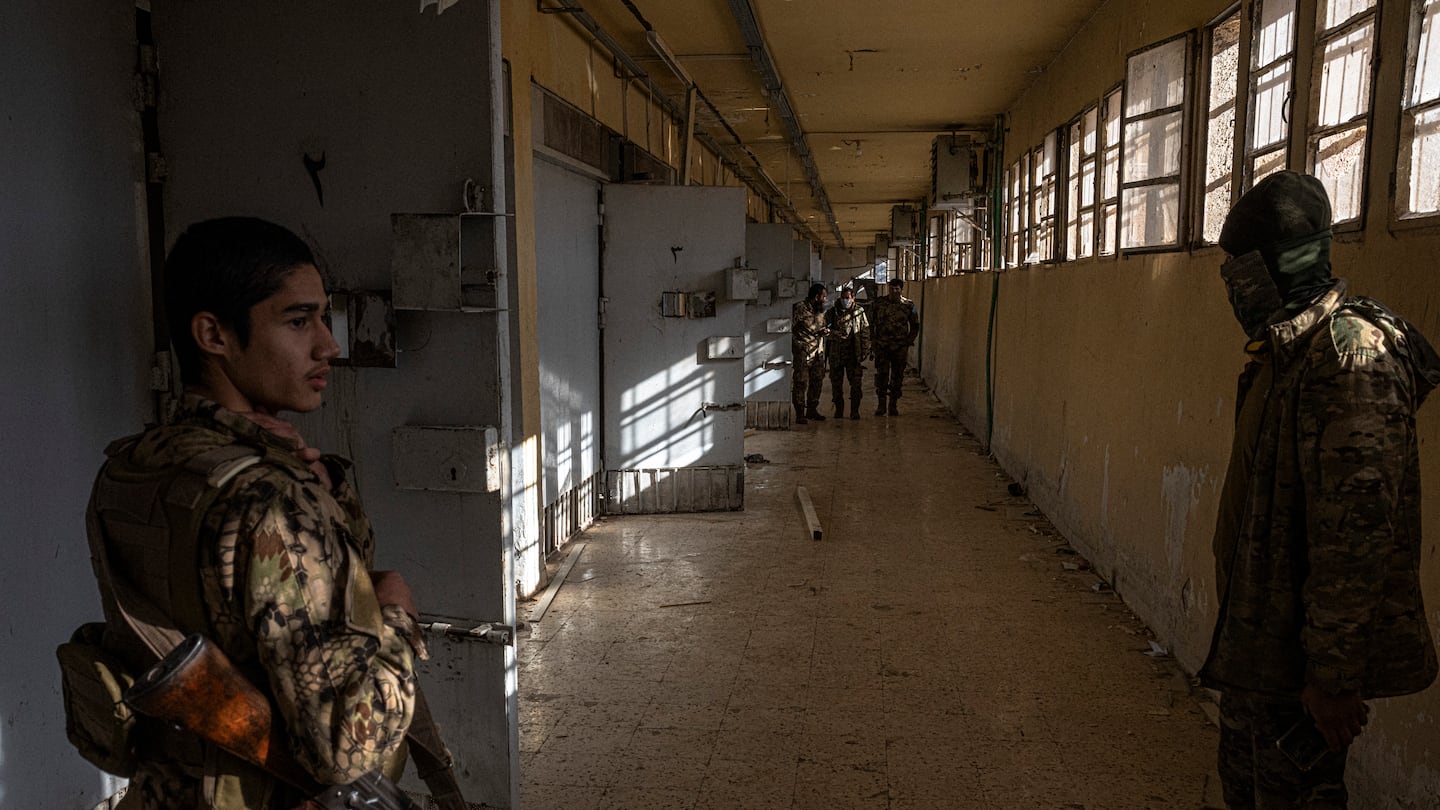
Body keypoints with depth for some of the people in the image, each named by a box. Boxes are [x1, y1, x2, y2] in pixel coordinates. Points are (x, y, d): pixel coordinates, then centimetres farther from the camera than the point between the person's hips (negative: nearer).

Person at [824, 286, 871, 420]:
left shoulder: (859, 311, 2)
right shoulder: (832, 312, 3)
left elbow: (865, 332, 5)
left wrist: (865, 351, 0)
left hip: (853, 353, -1)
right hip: (836, 353, 1)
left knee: (856, 382, -3)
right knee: (836, 383, 7)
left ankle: (855, 410, 5)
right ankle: (838, 409, 19)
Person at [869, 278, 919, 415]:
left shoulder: (909, 305, 3)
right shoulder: (878, 304, 2)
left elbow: (915, 325, 12)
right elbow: (870, 323, 11)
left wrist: (909, 341, 3)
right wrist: (873, 339, 3)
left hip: (900, 347, 0)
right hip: (882, 346, 0)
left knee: (897, 376, 4)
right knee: (881, 374, -4)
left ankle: (893, 405, 13)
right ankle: (881, 405, 4)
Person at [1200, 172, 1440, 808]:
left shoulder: (1351, 351, -23)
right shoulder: (1285, 351, 10)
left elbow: (1358, 530, -28)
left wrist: (1334, 676, -26)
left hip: (1300, 658, -10)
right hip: (1256, 637, 10)